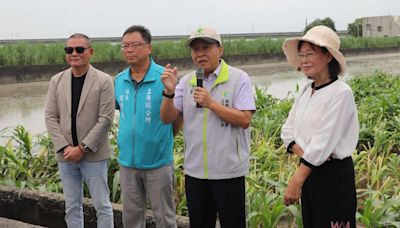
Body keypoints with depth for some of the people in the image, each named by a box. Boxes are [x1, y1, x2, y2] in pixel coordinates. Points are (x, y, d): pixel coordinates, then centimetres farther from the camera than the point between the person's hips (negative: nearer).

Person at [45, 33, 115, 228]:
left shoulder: (104, 81, -6)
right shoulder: (56, 80, 6)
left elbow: (105, 119, -11)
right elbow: (50, 117, 3)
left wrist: (82, 148, -14)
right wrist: (65, 147, -9)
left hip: (94, 155, -3)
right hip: (66, 155, 4)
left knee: (102, 205, 5)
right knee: (72, 207, 13)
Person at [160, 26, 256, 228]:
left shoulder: (239, 78, -6)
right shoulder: (186, 82, 6)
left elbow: (244, 120, -15)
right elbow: (167, 119, 1)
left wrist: (211, 103, -19)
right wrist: (169, 92, -15)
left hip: (228, 172, -4)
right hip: (194, 171, 4)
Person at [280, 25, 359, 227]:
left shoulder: (341, 93, -16)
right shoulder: (306, 91, 7)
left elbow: (323, 141, -21)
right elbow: (287, 129, 7)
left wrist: (296, 181, -24)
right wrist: (301, 152, -13)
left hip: (334, 175, -7)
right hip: (308, 169, 7)